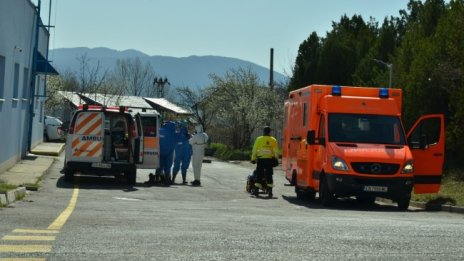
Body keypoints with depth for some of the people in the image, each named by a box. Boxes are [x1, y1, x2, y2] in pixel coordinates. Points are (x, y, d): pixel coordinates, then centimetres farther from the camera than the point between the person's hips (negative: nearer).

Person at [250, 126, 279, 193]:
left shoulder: (259, 139, 2)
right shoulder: (273, 140, 3)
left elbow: (254, 150, 2)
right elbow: (276, 151, 1)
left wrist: (253, 159, 7)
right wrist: (275, 158, 8)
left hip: (260, 159, 0)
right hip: (269, 159, 0)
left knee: (259, 173, 7)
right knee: (269, 173, 5)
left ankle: (257, 184, 6)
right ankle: (269, 184, 1)